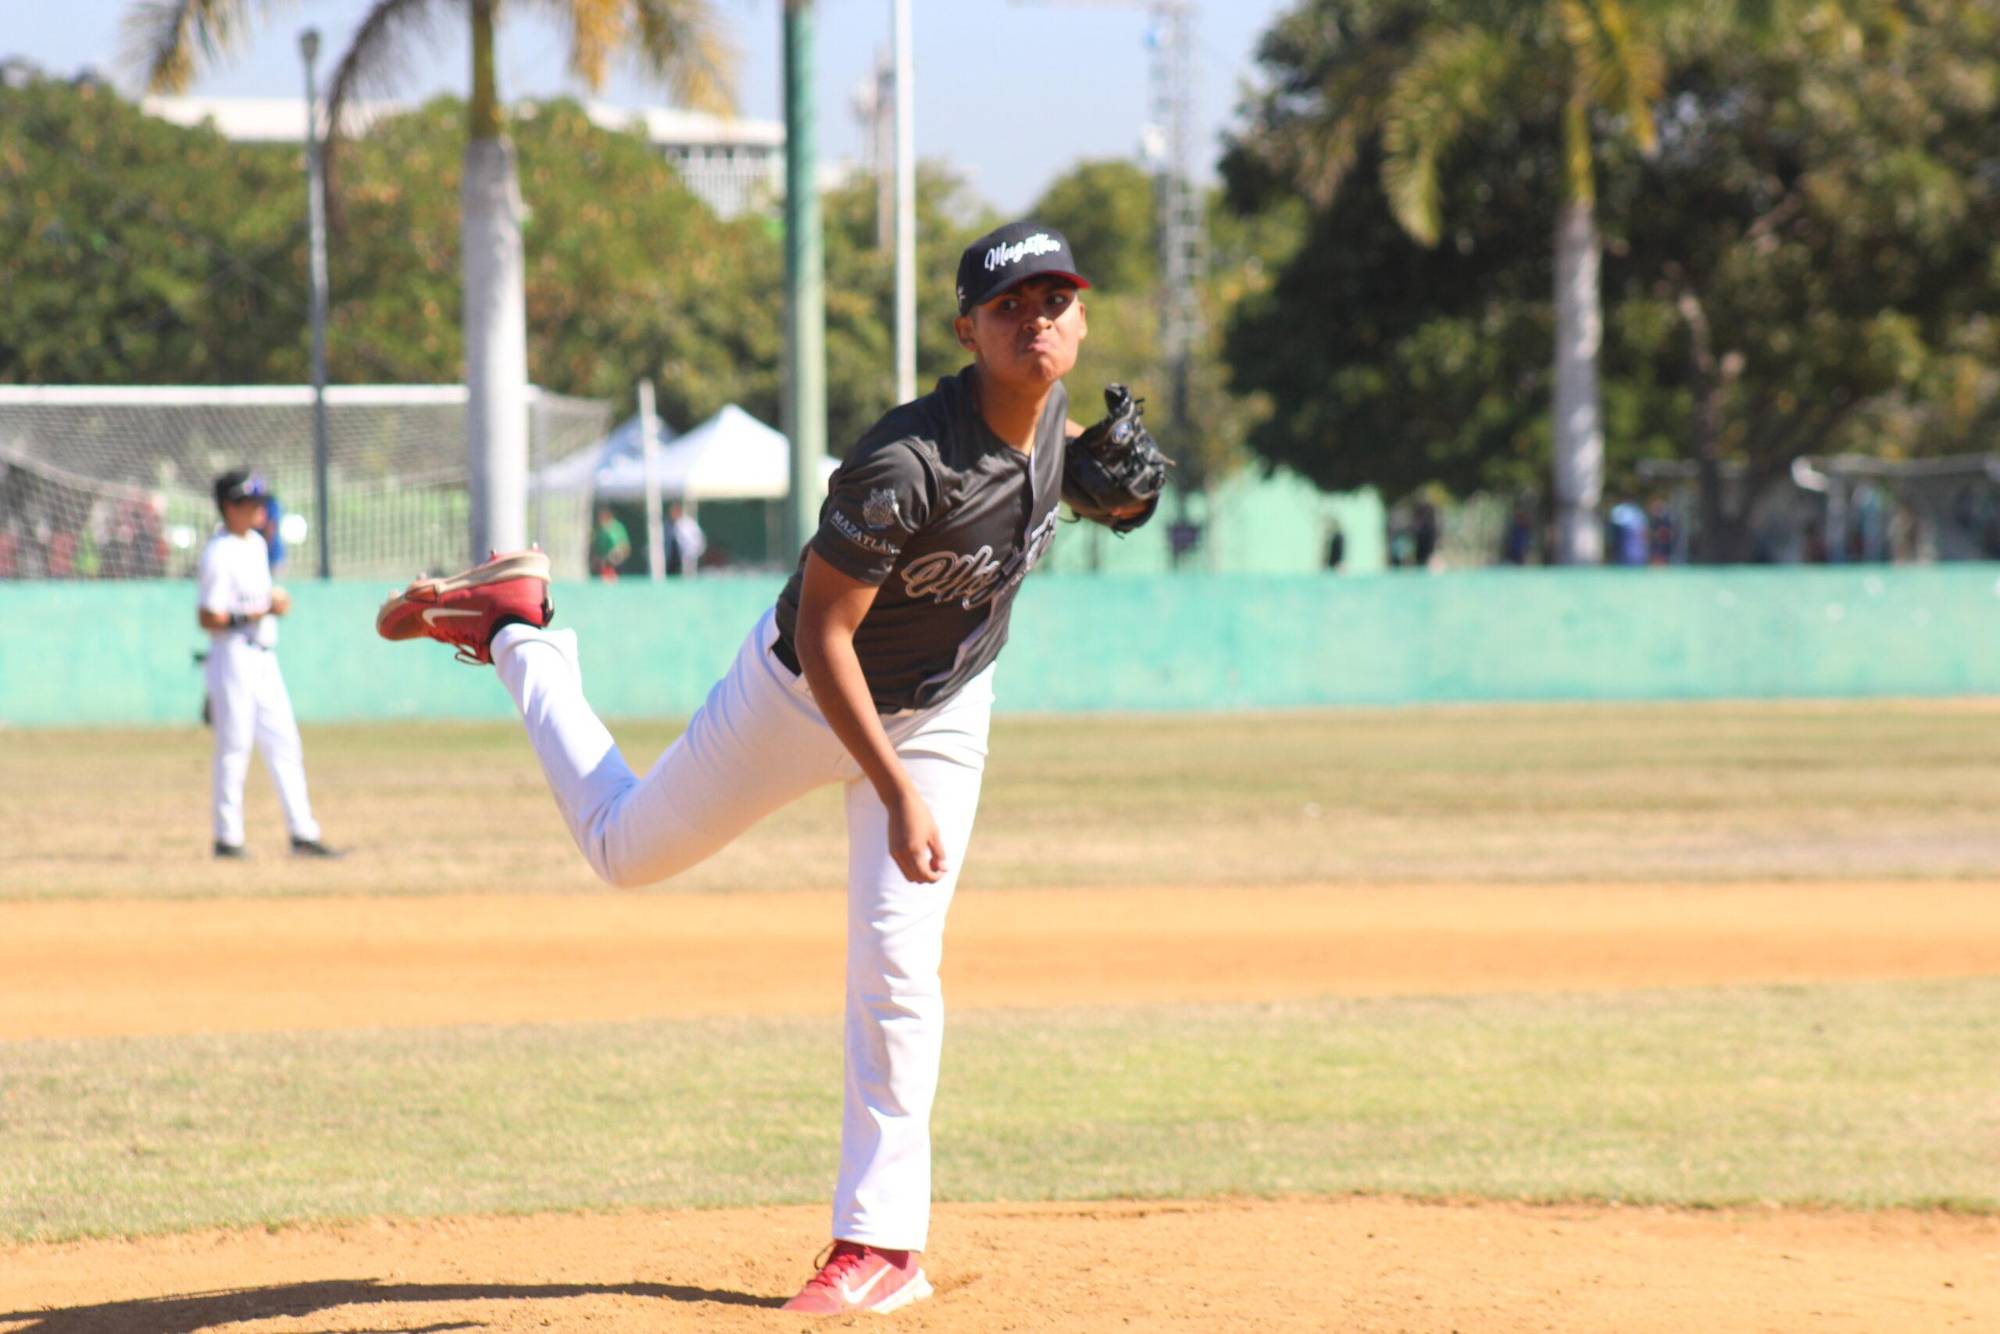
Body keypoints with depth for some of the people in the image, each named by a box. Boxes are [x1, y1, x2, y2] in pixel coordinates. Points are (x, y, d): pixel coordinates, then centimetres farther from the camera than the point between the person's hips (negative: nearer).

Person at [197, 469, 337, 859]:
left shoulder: (256, 543, 13)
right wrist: (260, 612, -21)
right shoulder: (219, 554, -15)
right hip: (233, 655, -9)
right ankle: (228, 838, 3)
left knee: (284, 746, 7)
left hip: (263, 658, 9)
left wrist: (276, 601, 6)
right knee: (234, 749, -3)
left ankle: (303, 833, 8)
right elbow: (208, 617, -20)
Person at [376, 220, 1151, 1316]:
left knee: (894, 962, -8)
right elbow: (822, 633, -31)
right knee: (627, 847, 15)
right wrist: (896, 794, -35)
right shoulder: (904, 465, -36)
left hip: (939, 713, 4)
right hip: (804, 693, -4)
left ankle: (880, 1241, -1)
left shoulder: (1050, 412, -14)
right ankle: (511, 631, 36)